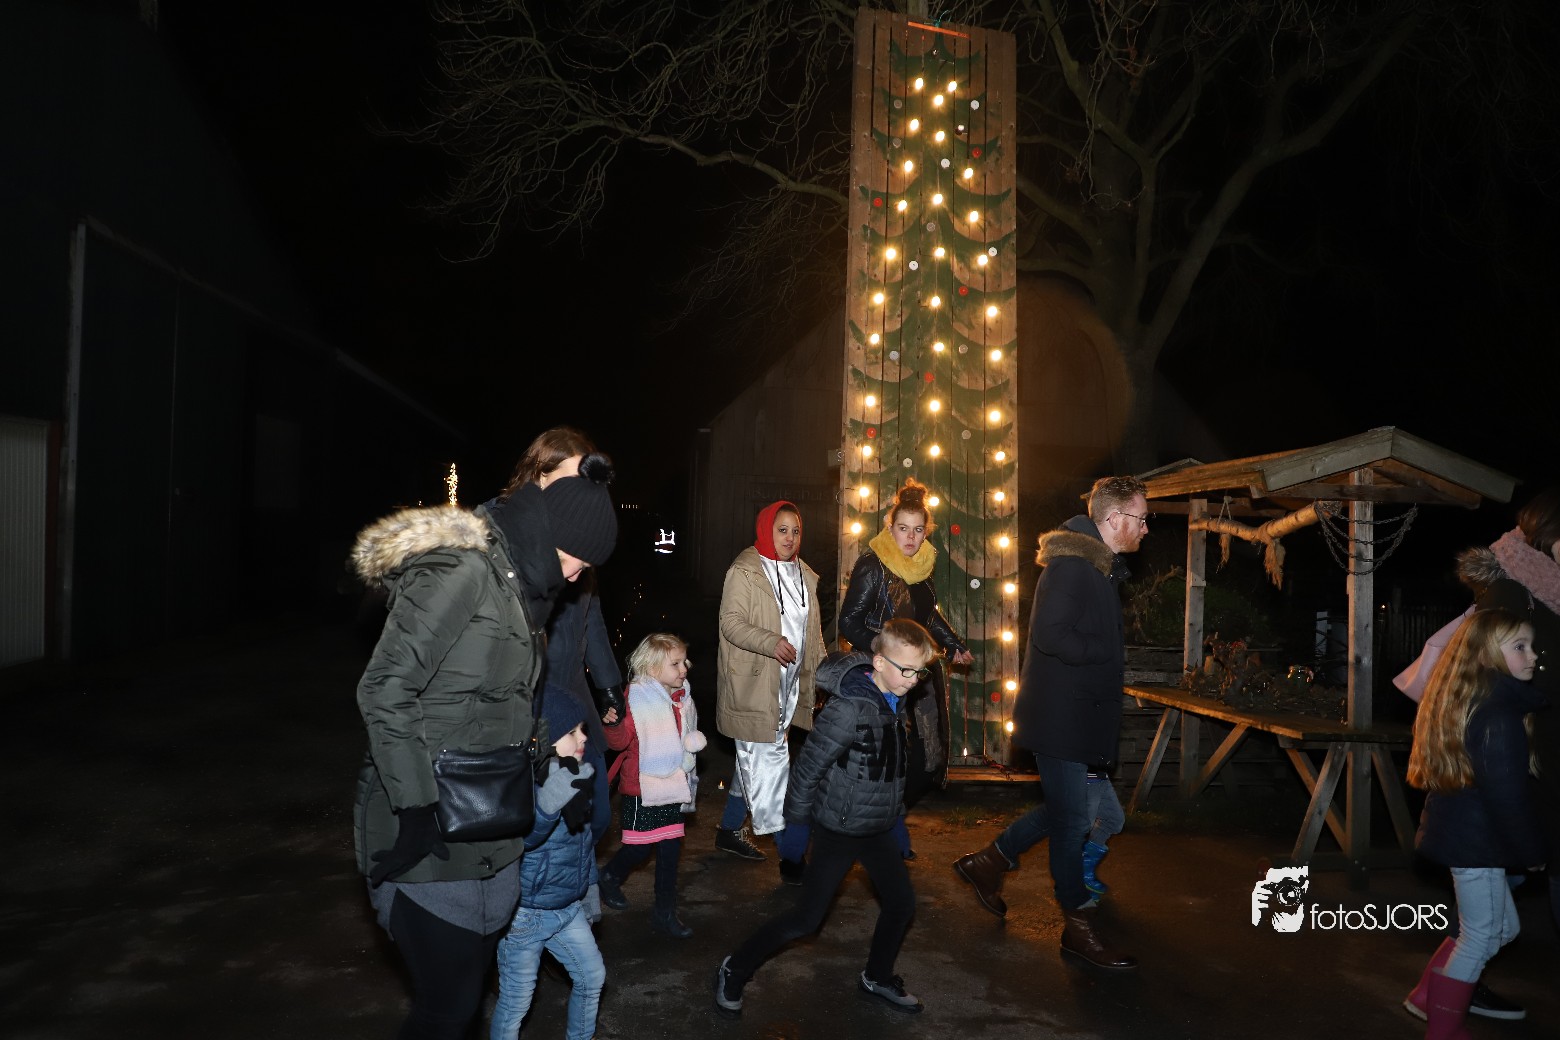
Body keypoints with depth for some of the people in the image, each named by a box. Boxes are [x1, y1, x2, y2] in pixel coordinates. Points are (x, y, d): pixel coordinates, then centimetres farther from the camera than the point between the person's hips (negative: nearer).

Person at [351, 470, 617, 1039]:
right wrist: (416, 806, -22)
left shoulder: (517, 584, 12)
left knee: (470, 982, 18)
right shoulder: (460, 571, -17)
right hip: (432, 828, -9)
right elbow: (384, 689, -21)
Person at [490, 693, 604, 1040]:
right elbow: (526, 835, -44)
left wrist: (589, 892, 20)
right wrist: (552, 799, -61)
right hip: (525, 913, -8)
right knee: (516, 999, 6)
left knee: (592, 976, 18)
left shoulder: (577, 779, -1)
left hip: (568, 908, 8)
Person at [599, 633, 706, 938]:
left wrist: (694, 741, 2)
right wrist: (614, 721, -43)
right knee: (639, 849, 5)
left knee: (671, 848, 8)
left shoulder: (681, 698, 6)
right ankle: (609, 878, 37)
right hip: (642, 790, -6)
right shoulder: (636, 698, -17)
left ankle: (665, 912, 21)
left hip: (671, 788, 6)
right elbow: (619, 741, -24)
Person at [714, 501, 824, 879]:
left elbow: (812, 631, 21)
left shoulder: (804, 575, 14)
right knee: (770, 763, -8)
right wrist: (771, 642, -30)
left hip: (788, 686, 8)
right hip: (753, 684, -8)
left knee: (754, 759, 17)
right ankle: (793, 855, -4)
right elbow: (731, 622, -16)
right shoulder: (745, 572, -9)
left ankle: (729, 830, 34)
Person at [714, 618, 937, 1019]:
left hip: (876, 826, 8)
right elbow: (809, 765, -23)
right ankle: (734, 971, 19)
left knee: (901, 902, 14)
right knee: (807, 918, 0)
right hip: (838, 830, -8)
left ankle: (878, 978, 38)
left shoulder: (892, 701, -2)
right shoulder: (849, 710, -29)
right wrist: (798, 815, -10)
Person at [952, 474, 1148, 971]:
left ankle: (988, 862, 32)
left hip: (1079, 715, 10)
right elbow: (1049, 635, -28)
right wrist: (1109, 652, -17)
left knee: (1064, 809, 18)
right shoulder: (1071, 565, -19)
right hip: (1059, 718, -10)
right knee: (1072, 818, 0)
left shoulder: (1099, 567, 15)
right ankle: (1080, 927, 14)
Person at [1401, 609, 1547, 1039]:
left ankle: (1426, 996, 28)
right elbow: (1508, 794, -21)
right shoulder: (1498, 713, -21)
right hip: (1476, 838, -9)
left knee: (1503, 926, 21)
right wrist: (1532, 850, -9)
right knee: (1480, 938, 5)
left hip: (1459, 830, 9)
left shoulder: (1464, 700, 9)